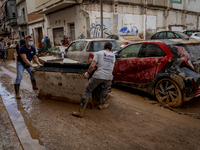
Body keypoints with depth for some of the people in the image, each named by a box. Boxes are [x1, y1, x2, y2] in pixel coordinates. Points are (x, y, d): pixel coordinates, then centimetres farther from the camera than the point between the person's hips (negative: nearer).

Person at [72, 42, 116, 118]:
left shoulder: (99, 53, 7)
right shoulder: (113, 55, 20)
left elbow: (92, 66, -4)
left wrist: (88, 73, 11)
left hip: (98, 75, -3)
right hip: (108, 77, 4)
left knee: (87, 91, 6)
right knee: (105, 88, 35)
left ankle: (80, 111, 4)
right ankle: (102, 104, 41)